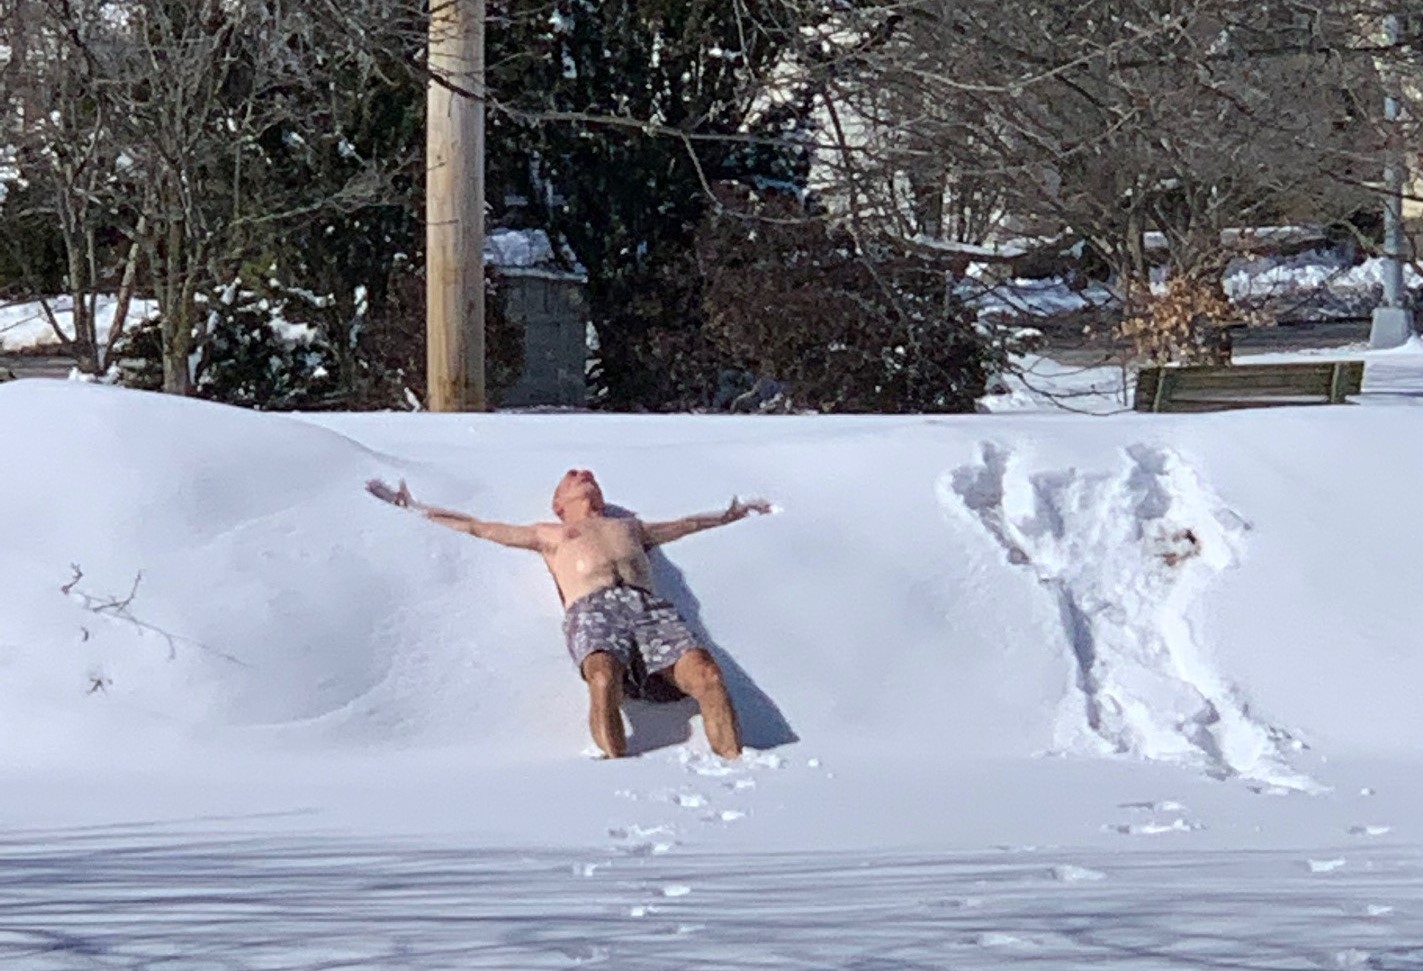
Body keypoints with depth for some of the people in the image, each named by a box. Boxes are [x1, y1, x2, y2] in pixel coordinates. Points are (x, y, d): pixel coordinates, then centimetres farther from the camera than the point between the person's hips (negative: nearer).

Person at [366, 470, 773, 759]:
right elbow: (477, 526, 41)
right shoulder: (549, 534, 38)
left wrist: (732, 514, 65)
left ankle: (735, 766, -39)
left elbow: (685, 525, 56)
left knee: (707, 676, -29)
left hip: (648, 605, 2)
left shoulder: (629, 527, 43)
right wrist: (415, 508, 44)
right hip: (592, 608, -2)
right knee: (604, 681, -39)